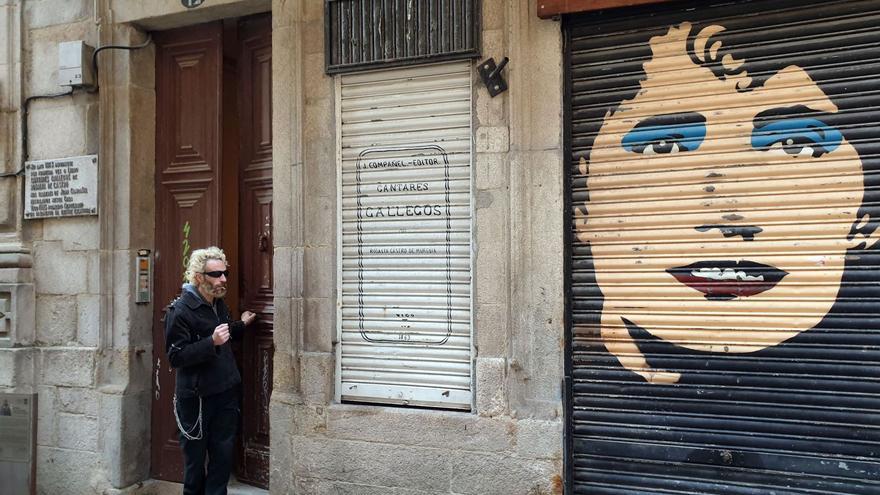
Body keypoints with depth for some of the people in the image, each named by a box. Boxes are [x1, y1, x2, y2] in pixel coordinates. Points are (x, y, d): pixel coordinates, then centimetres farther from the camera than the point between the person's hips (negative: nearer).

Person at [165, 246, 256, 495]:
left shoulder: (219, 303, 11)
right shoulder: (179, 311, -14)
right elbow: (175, 356, -21)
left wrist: (240, 324, 21)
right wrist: (212, 342, -28)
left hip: (226, 392, 7)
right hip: (196, 397, -6)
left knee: (224, 455, 9)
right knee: (195, 456, 6)